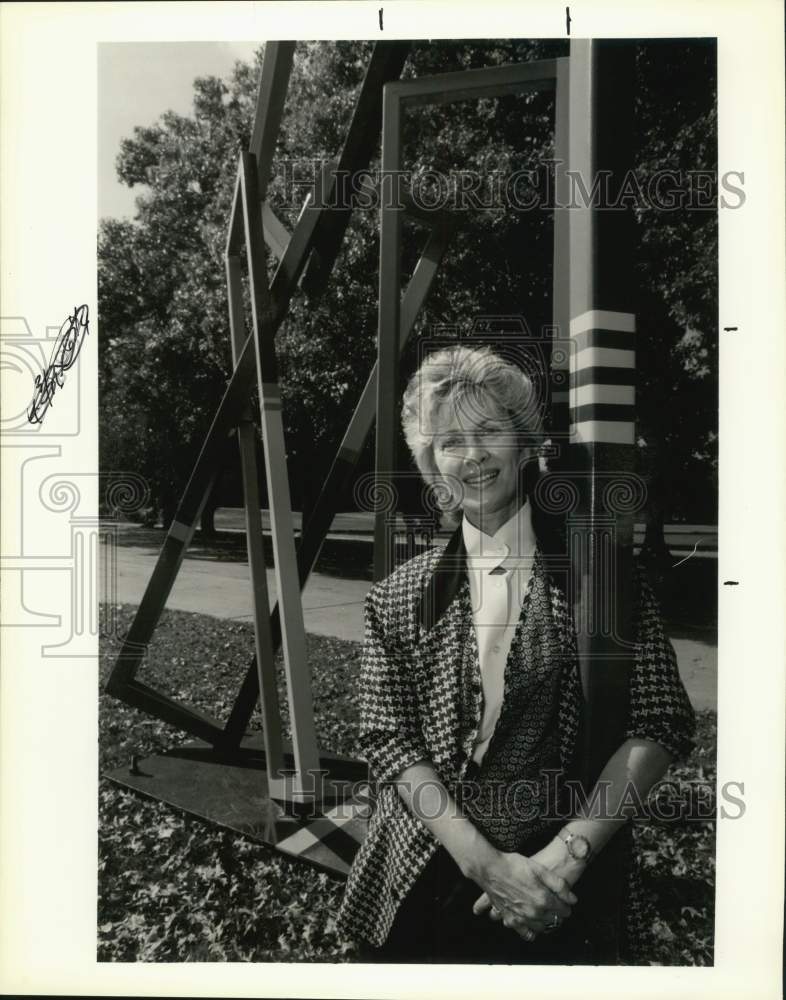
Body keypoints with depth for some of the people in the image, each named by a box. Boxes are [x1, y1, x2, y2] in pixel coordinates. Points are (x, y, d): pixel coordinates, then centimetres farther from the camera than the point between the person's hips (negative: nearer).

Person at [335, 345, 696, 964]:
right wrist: (484, 861, -16)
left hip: (564, 889, -1)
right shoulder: (400, 598, -4)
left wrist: (567, 852, -16)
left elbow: (662, 725, -9)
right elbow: (387, 739, -6)